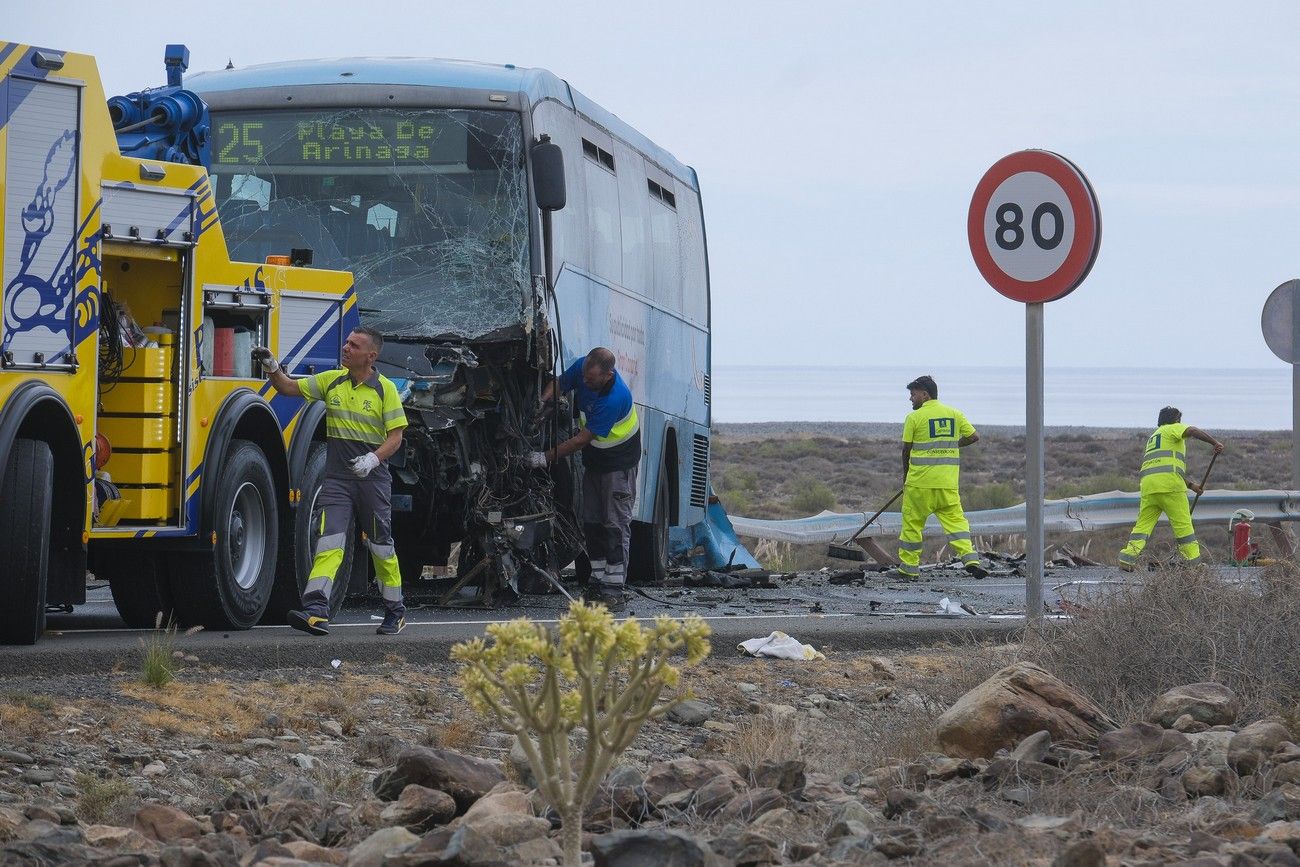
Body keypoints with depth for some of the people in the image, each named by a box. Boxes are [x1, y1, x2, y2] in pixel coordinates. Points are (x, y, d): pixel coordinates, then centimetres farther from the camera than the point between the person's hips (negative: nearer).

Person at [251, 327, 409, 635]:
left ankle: (395, 612, 25)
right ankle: (316, 612, -25)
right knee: (329, 541, -13)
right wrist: (273, 368, -9)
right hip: (337, 479, 2)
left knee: (381, 546, 10)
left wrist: (373, 458, -22)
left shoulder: (385, 389, -4)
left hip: (373, 479, -2)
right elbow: (289, 387, 10)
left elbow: (395, 436, -6)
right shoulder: (331, 381, 7)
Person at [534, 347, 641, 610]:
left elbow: (583, 439, -28)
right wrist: (542, 402, -12)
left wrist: (547, 457, -24)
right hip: (594, 458, 8)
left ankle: (614, 588, -13)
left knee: (615, 523, -11)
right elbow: (559, 383, 9)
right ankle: (598, 581, 11)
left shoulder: (615, 398, -34)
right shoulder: (582, 368, -13)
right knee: (591, 521, 7)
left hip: (619, 461, -8)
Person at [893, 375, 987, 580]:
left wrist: (905, 476, 15)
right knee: (955, 519, 6)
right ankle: (970, 559, -13)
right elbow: (974, 436, 9)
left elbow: (906, 450, 0)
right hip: (948, 483, 4)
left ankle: (909, 568, 13)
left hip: (920, 482, -4)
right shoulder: (955, 414, 7)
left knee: (912, 523, 8)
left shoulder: (914, 417, -5)